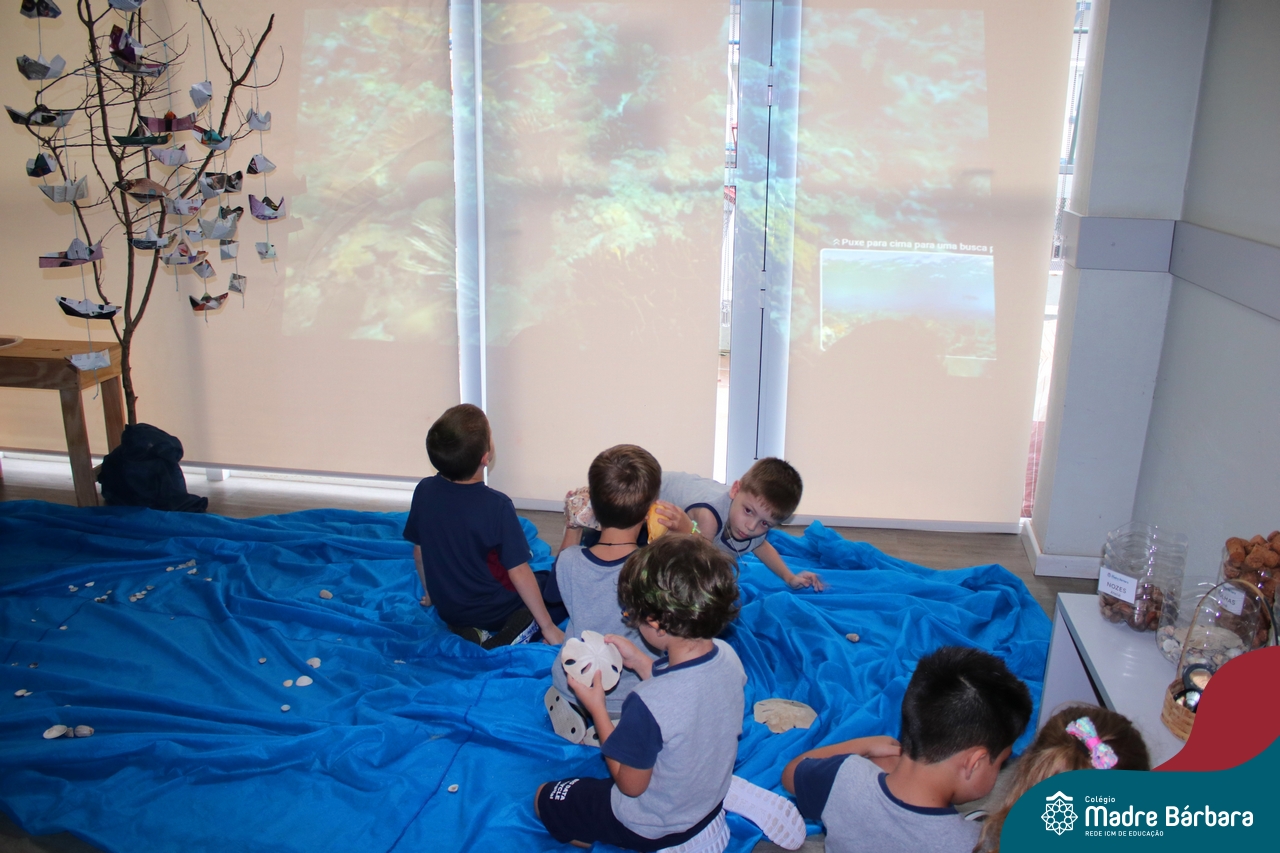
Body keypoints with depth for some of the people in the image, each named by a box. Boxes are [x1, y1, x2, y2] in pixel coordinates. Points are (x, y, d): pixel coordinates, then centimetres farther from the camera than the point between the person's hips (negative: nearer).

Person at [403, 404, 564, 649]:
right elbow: (519, 573, -22)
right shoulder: (496, 505, -27)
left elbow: (418, 551, 1)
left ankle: (466, 631, 4)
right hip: (495, 612, -5)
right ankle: (510, 635, -8)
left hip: (447, 611, 5)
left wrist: (431, 595, 19)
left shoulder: (424, 491, -13)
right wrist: (548, 626, -11)